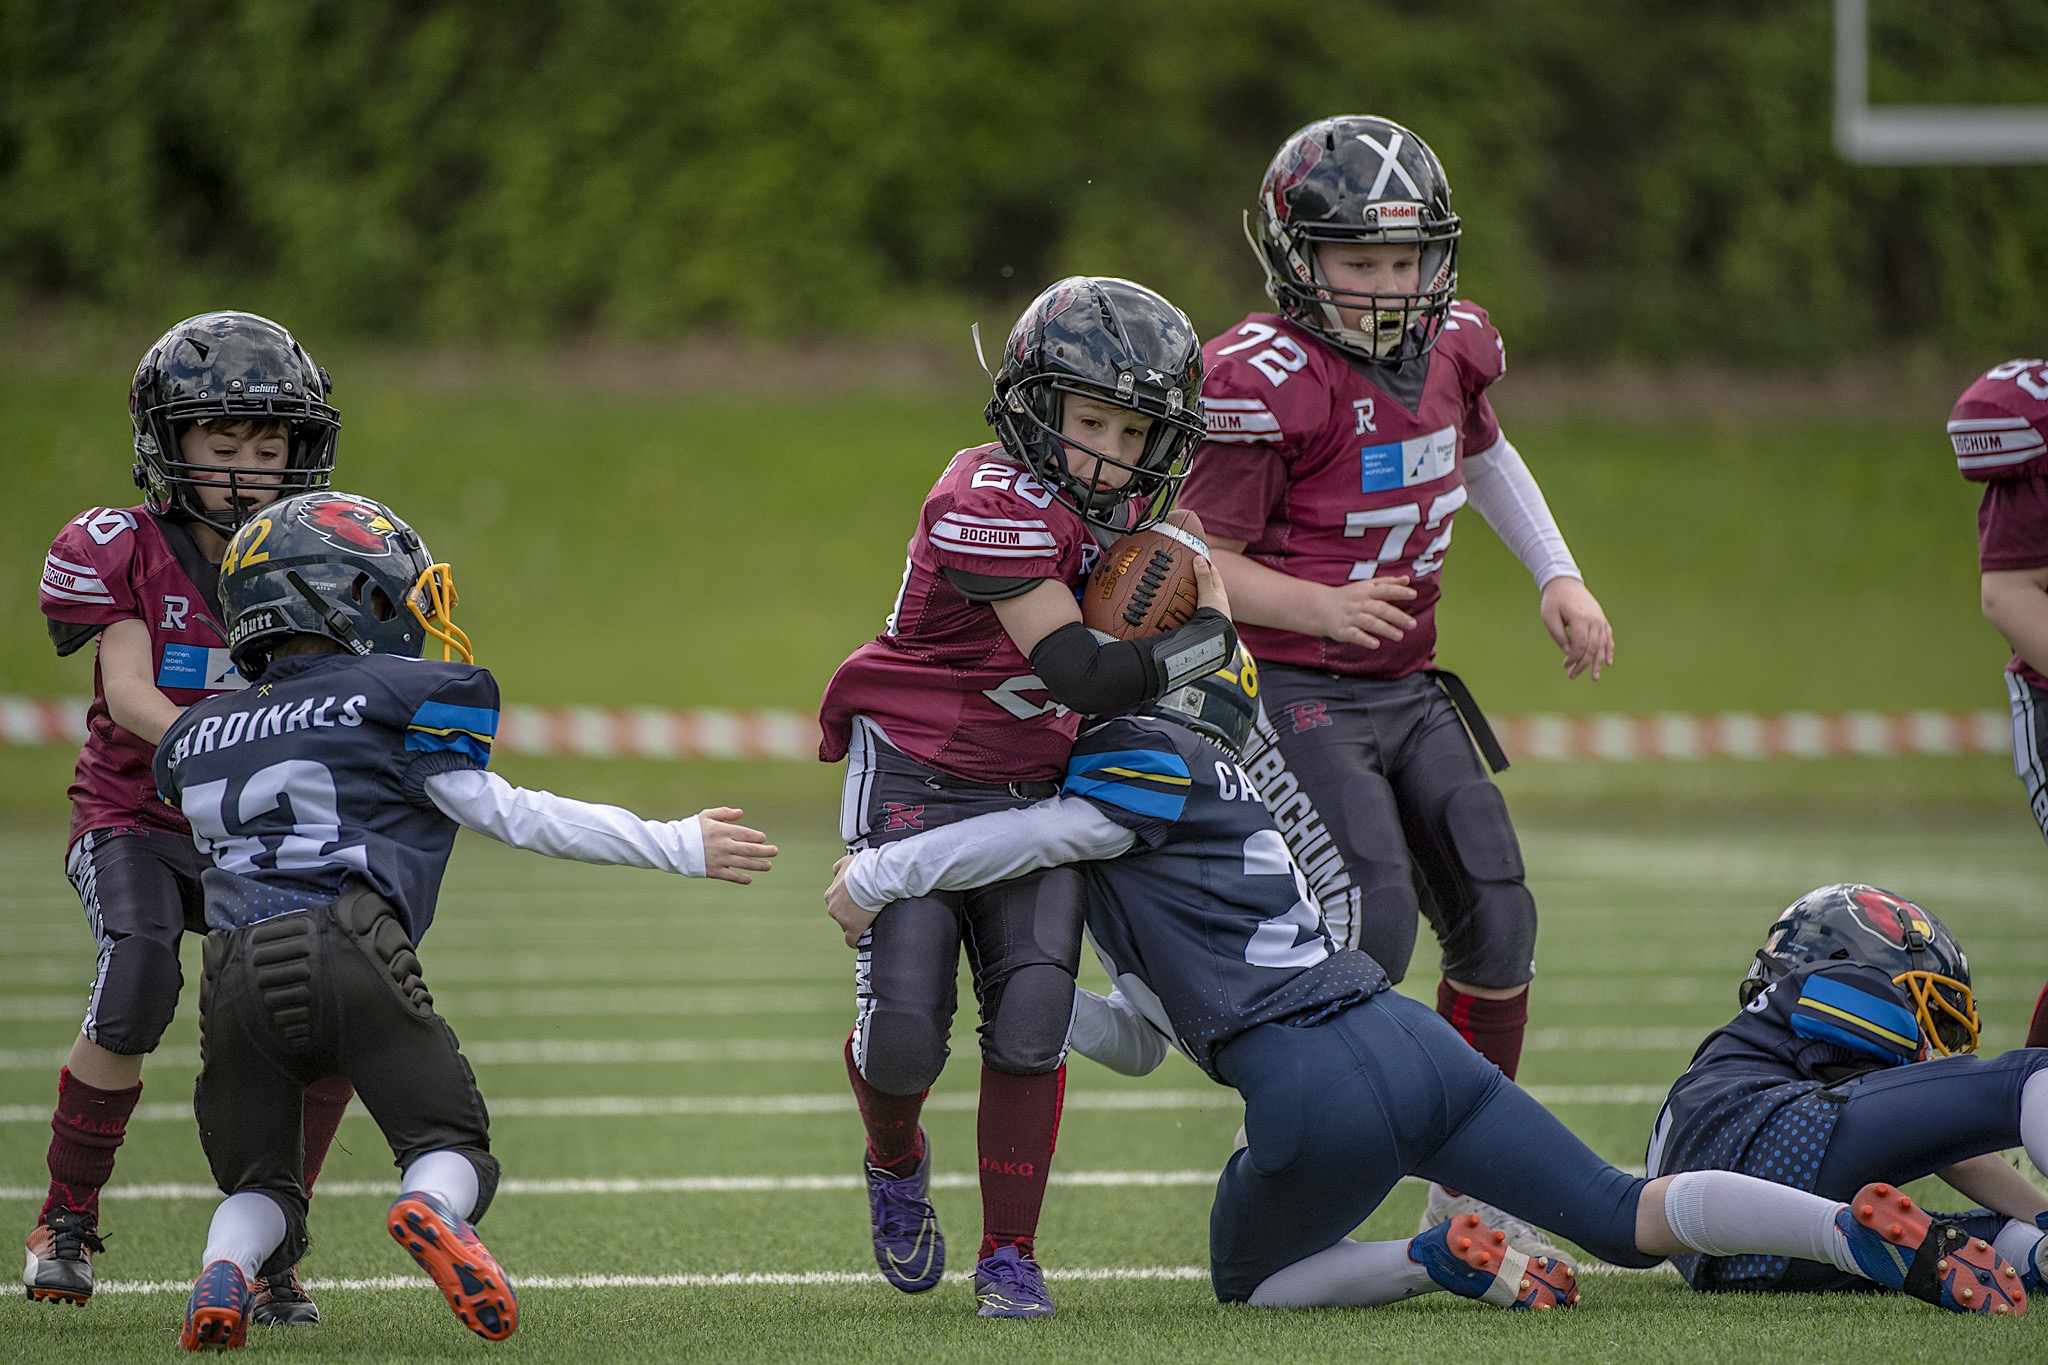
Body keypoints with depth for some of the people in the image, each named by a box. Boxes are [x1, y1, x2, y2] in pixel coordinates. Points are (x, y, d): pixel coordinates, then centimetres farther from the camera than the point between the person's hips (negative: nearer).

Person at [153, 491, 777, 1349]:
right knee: (452, 1147, 9)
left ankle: (227, 1267, -16)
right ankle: (432, 1208, -27)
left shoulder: (198, 739, 23)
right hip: (346, 949, -4)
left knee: (259, 1188, 18)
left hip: (235, 970, 4)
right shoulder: (397, 700, 7)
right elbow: (505, 815, 8)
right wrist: (680, 848, 14)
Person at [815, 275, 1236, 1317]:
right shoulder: (992, 504, -25)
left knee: (1031, 1015, -11)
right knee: (903, 1026, -11)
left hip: (1032, 789, 6)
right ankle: (896, 1166, 24)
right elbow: (1081, 671, -27)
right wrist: (1209, 640, -16)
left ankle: (1008, 1256, 1)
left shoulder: (1129, 502, 1)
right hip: (913, 776, -6)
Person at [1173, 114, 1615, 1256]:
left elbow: (1484, 453, 27)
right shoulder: (1265, 380, -19)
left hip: (1409, 690, 7)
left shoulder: (1449, 348, 4)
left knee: (1497, 921, 2)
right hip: (1292, 692, -7)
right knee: (1373, 910, -24)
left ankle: (1467, 1193, 17)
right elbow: (1203, 560, -15)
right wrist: (1321, 607, -30)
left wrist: (1560, 576, 18)